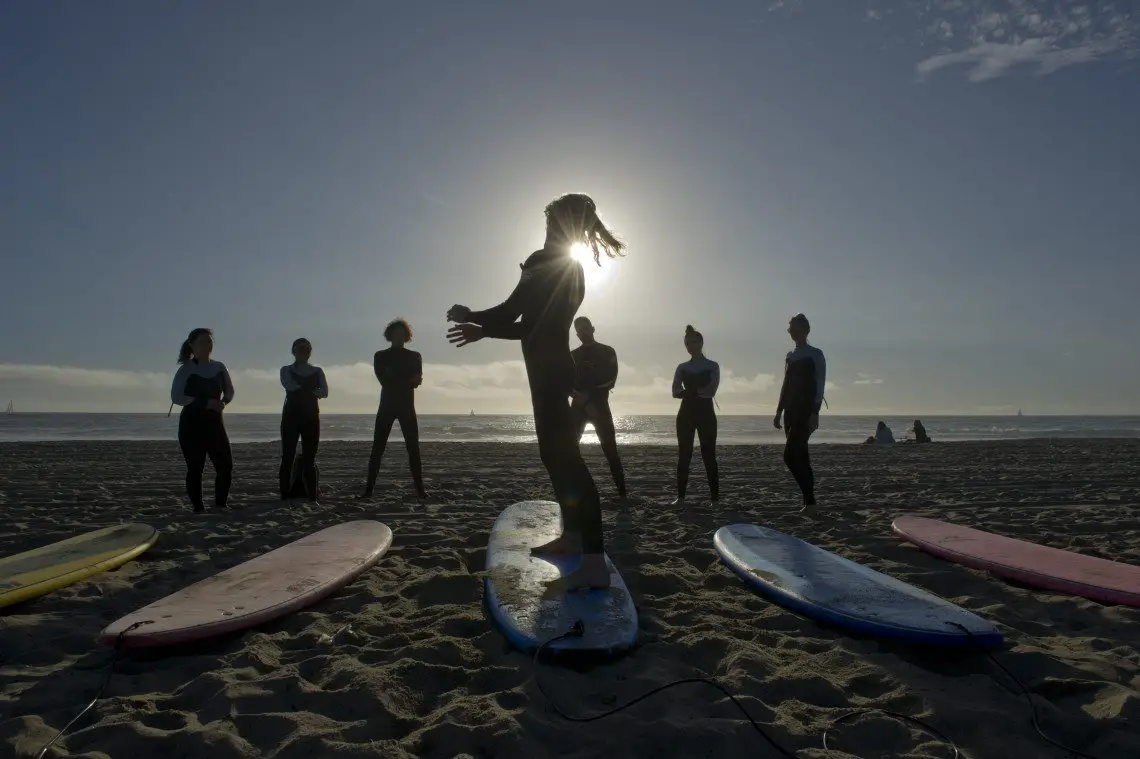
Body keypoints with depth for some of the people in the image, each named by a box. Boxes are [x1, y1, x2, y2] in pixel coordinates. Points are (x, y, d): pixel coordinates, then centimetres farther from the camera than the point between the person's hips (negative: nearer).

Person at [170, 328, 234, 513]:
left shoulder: (219, 367, 7)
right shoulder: (186, 369, -7)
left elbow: (229, 391, 17)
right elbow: (176, 397, -15)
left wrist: (224, 402, -6)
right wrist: (206, 403, -22)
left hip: (214, 422, 5)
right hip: (191, 424, -5)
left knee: (226, 465, 1)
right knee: (195, 469, -2)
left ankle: (220, 505, 15)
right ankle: (198, 509, 8)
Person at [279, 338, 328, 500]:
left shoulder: (317, 371, 13)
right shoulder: (286, 370, 9)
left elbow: (324, 392, -4)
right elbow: (289, 385, -14)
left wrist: (301, 388, -11)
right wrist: (310, 389, -3)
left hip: (311, 417, 2)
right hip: (291, 416, -1)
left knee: (309, 457, 1)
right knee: (288, 456, -6)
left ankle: (311, 495, 2)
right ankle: (286, 494, -3)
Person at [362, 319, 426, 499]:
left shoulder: (414, 357, 10)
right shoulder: (380, 356, 9)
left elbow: (417, 381, -3)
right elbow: (384, 381, -6)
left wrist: (395, 380, -13)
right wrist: (407, 380, -10)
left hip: (407, 407, 0)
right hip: (386, 406, 0)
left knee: (413, 448, -4)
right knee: (377, 449, -4)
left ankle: (420, 489, -3)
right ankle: (369, 489, -2)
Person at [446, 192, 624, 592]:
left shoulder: (546, 262, -10)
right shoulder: (572, 270, 20)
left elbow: (509, 312, -12)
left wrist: (471, 317, 8)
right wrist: (482, 330, 25)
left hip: (549, 370, -10)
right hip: (555, 368, 10)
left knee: (564, 456, -16)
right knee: (558, 453, 16)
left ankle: (594, 562, -20)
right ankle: (572, 534, 27)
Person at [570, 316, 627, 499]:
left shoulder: (607, 352, 7)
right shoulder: (573, 355, 14)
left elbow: (610, 380, -5)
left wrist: (588, 395, -13)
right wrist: (581, 397, -12)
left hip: (599, 405, -3)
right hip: (579, 406, 3)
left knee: (610, 449, -6)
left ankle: (622, 490, -5)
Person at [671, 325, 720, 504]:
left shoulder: (712, 366, 3)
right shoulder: (682, 367, 10)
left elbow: (710, 391, -11)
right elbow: (675, 392, -2)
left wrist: (688, 391, -7)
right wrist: (697, 392, -10)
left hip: (705, 413, -3)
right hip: (686, 413, 3)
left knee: (709, 455, -3)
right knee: (684, 455, 1)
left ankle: (715, 497, 1)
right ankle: (680, 496, 6)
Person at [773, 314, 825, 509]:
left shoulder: (815, 355, -3)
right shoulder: (790, 356, 16)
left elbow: (819, 385, -9)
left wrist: (815, 413, -17)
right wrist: (779, 411, 17)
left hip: (806, 412, -7)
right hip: (791, 412, 7)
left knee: (790, 455, -15)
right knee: (800, 456, 8)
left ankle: (809, 500, -7)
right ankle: (809, 500, 14)